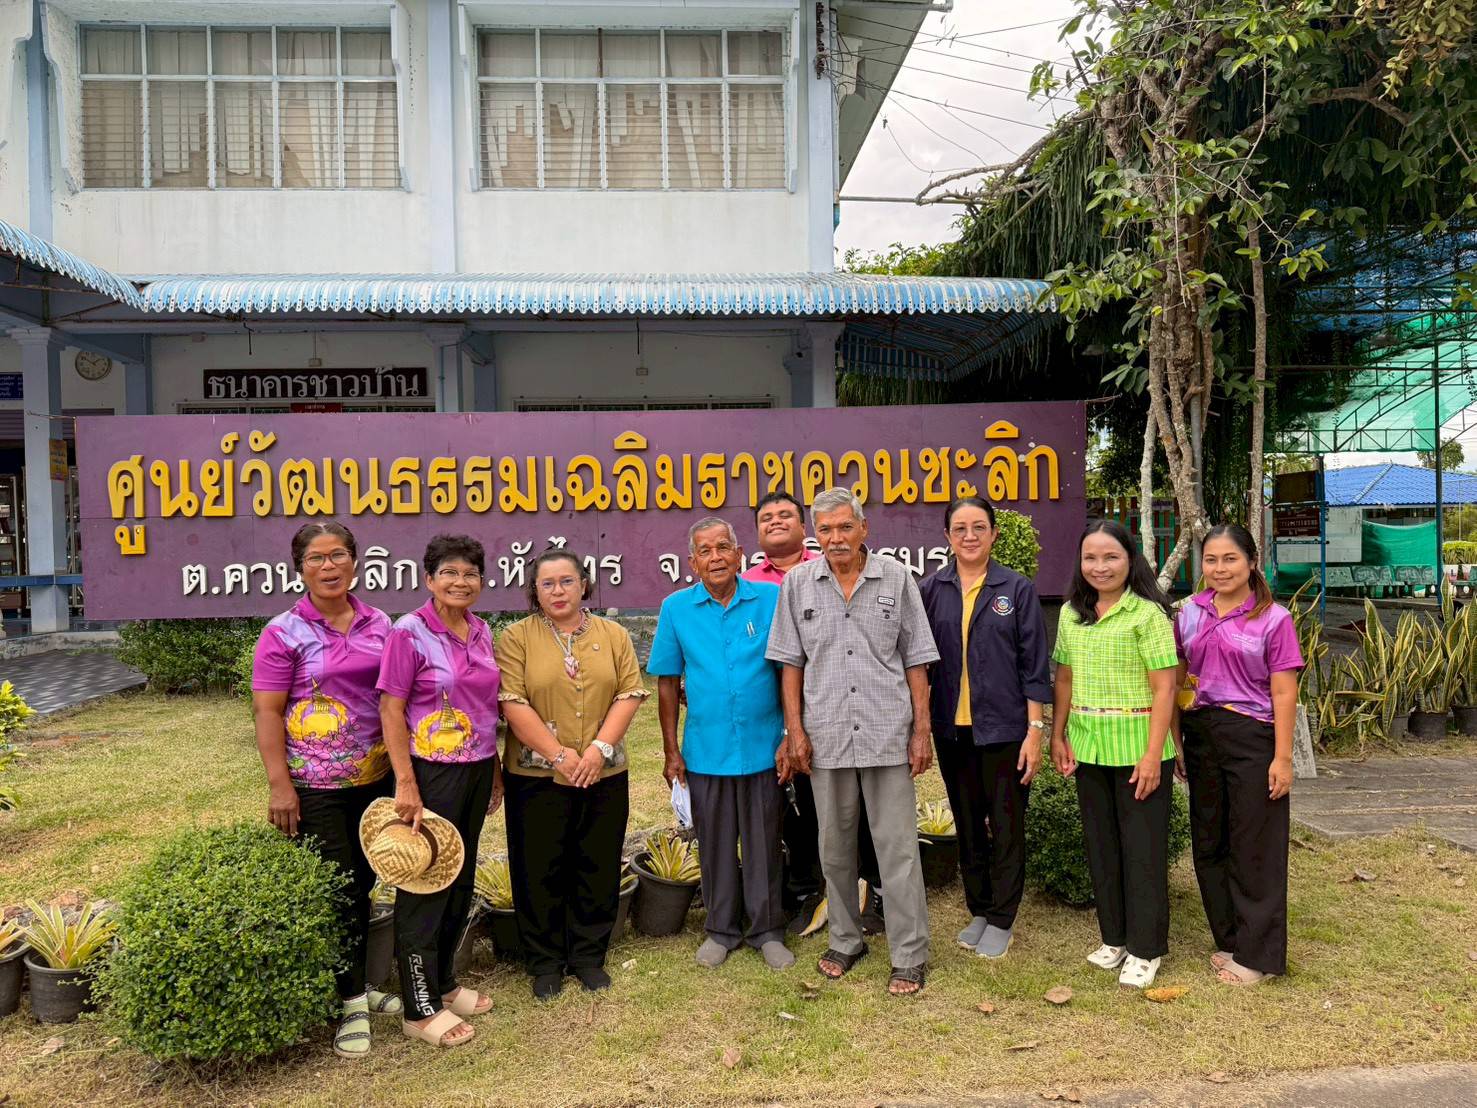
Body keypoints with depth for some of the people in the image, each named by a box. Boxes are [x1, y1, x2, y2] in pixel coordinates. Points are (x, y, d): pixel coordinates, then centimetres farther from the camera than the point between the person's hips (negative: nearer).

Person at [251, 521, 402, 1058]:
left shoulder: (378, 624, 5)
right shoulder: (284, 632, -8)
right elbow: (267, 713, -9)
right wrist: (279, 785, -14)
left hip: (375, 778, 5)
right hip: (315, 786, -4)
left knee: (363, 883, 15)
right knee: (334, 888, 2)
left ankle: (358, 981, 33)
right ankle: (351, 1001, 16)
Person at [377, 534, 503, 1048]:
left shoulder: (481, 631, 6)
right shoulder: (409, 633, -12)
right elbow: (390, 709, -13)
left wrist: (496, 769, 13)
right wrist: (406, 783, -18)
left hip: (477, 770, 7)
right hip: (432, 772, -7)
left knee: (461, 878, 16)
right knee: (424, 883, 3)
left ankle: (443, 981, 33)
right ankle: (421, 1008, 15)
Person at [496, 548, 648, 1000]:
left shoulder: (613, 635, 6)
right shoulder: (517, 637, -2)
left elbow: (629, 694, 0)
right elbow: (513, 703, -10)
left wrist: (600, 748, -13)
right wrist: (559, 755, -16)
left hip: (604, 775, 2)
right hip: (537, 775, -2)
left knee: (598, 867, 10)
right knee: (541, 870, 7)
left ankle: (589, 956, 27)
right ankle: (545, 962, 24)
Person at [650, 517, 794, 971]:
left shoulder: (771, 599, -5)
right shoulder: (676, 608, -2)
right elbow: (667, 683, 2)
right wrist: (672, 751, 1)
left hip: (763, 747, -1)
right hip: (705, 751, 1)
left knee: (764, 844, 11)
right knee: (716, 845, 14)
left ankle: (767, 930, 27)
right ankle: (721, 929, 32)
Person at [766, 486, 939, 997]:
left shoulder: (896, 579, 0)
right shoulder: (797, 583, 2)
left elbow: (915, 661, 2)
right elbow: (791, 662, 5)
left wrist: (922, 730, -1)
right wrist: (795, 731, 1)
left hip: (887, 734, -2)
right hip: (825, 735, 2)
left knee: (898, 847, 2)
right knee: (835, 847, 14)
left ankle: (909, 956, 14)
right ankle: (845, 941, 32)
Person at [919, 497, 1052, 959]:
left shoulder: (1017, 589, -3)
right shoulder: (931, 589, 2)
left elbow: (1034, 664, -3)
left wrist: (1035, 730, -8)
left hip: (1004, 728, -2)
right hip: (952, 729, 3)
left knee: (1006, 826, 6)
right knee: (967, 824, 14)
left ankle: (1001, 920, 20)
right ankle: (978, 910, 29)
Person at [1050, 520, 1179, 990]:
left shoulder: (1148, 613, -9)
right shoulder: (1071, 613, 7)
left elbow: (1164, 688, -11)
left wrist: (1153, 754, -15)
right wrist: (1057, 736, 5)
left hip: (1137, 747, -5)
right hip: (1087, 746, 5)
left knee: (1142, 848, 4)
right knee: (1101, 845, 14)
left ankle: (1146, 948, 18)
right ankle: (1114, 937, 29)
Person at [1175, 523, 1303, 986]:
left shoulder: (1273, 619, -7)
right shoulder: (1190, 613, 6)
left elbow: (1283, 693, -8)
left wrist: (1282, 758, -11)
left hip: (1251, 738, -5)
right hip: (1201, 735, 5)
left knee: (1254, 848, 4)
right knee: (1208, 843, 13)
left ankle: (1257, 954, 18)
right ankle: (1228, 940, 29)